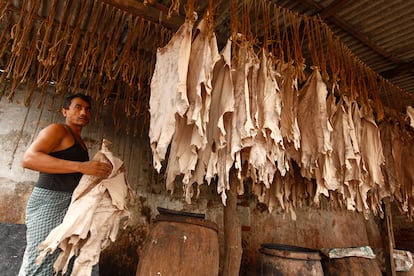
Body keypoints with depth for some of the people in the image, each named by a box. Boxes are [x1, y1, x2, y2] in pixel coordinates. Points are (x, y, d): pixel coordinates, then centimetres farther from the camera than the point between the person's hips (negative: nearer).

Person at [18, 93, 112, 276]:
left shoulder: (80, 141, 22)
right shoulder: (57, 130, -4)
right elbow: (29, 159, -22)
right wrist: (81, 166, -29)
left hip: (71, 205, 8)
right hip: (49, 201, -8)